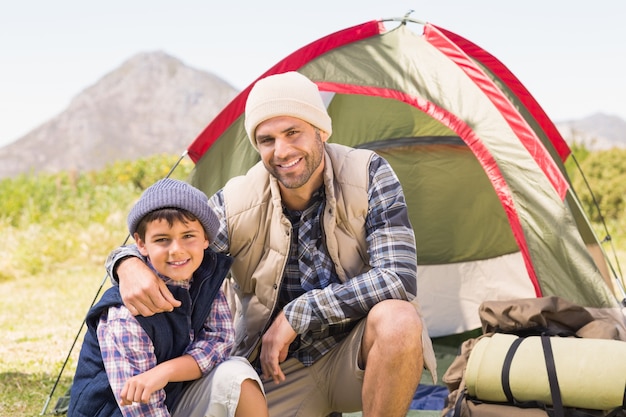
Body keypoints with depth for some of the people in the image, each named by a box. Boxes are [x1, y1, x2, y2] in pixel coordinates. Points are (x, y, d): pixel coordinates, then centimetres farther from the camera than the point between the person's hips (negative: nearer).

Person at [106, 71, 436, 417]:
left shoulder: (369, 176, -15)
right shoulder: (236, 204, -11)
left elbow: (398, 278, -24)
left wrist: (296, 315, -24)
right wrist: (128, 264, -31)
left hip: (353, 351, -2)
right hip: (281, 370, 2)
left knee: (398, 320, -34)